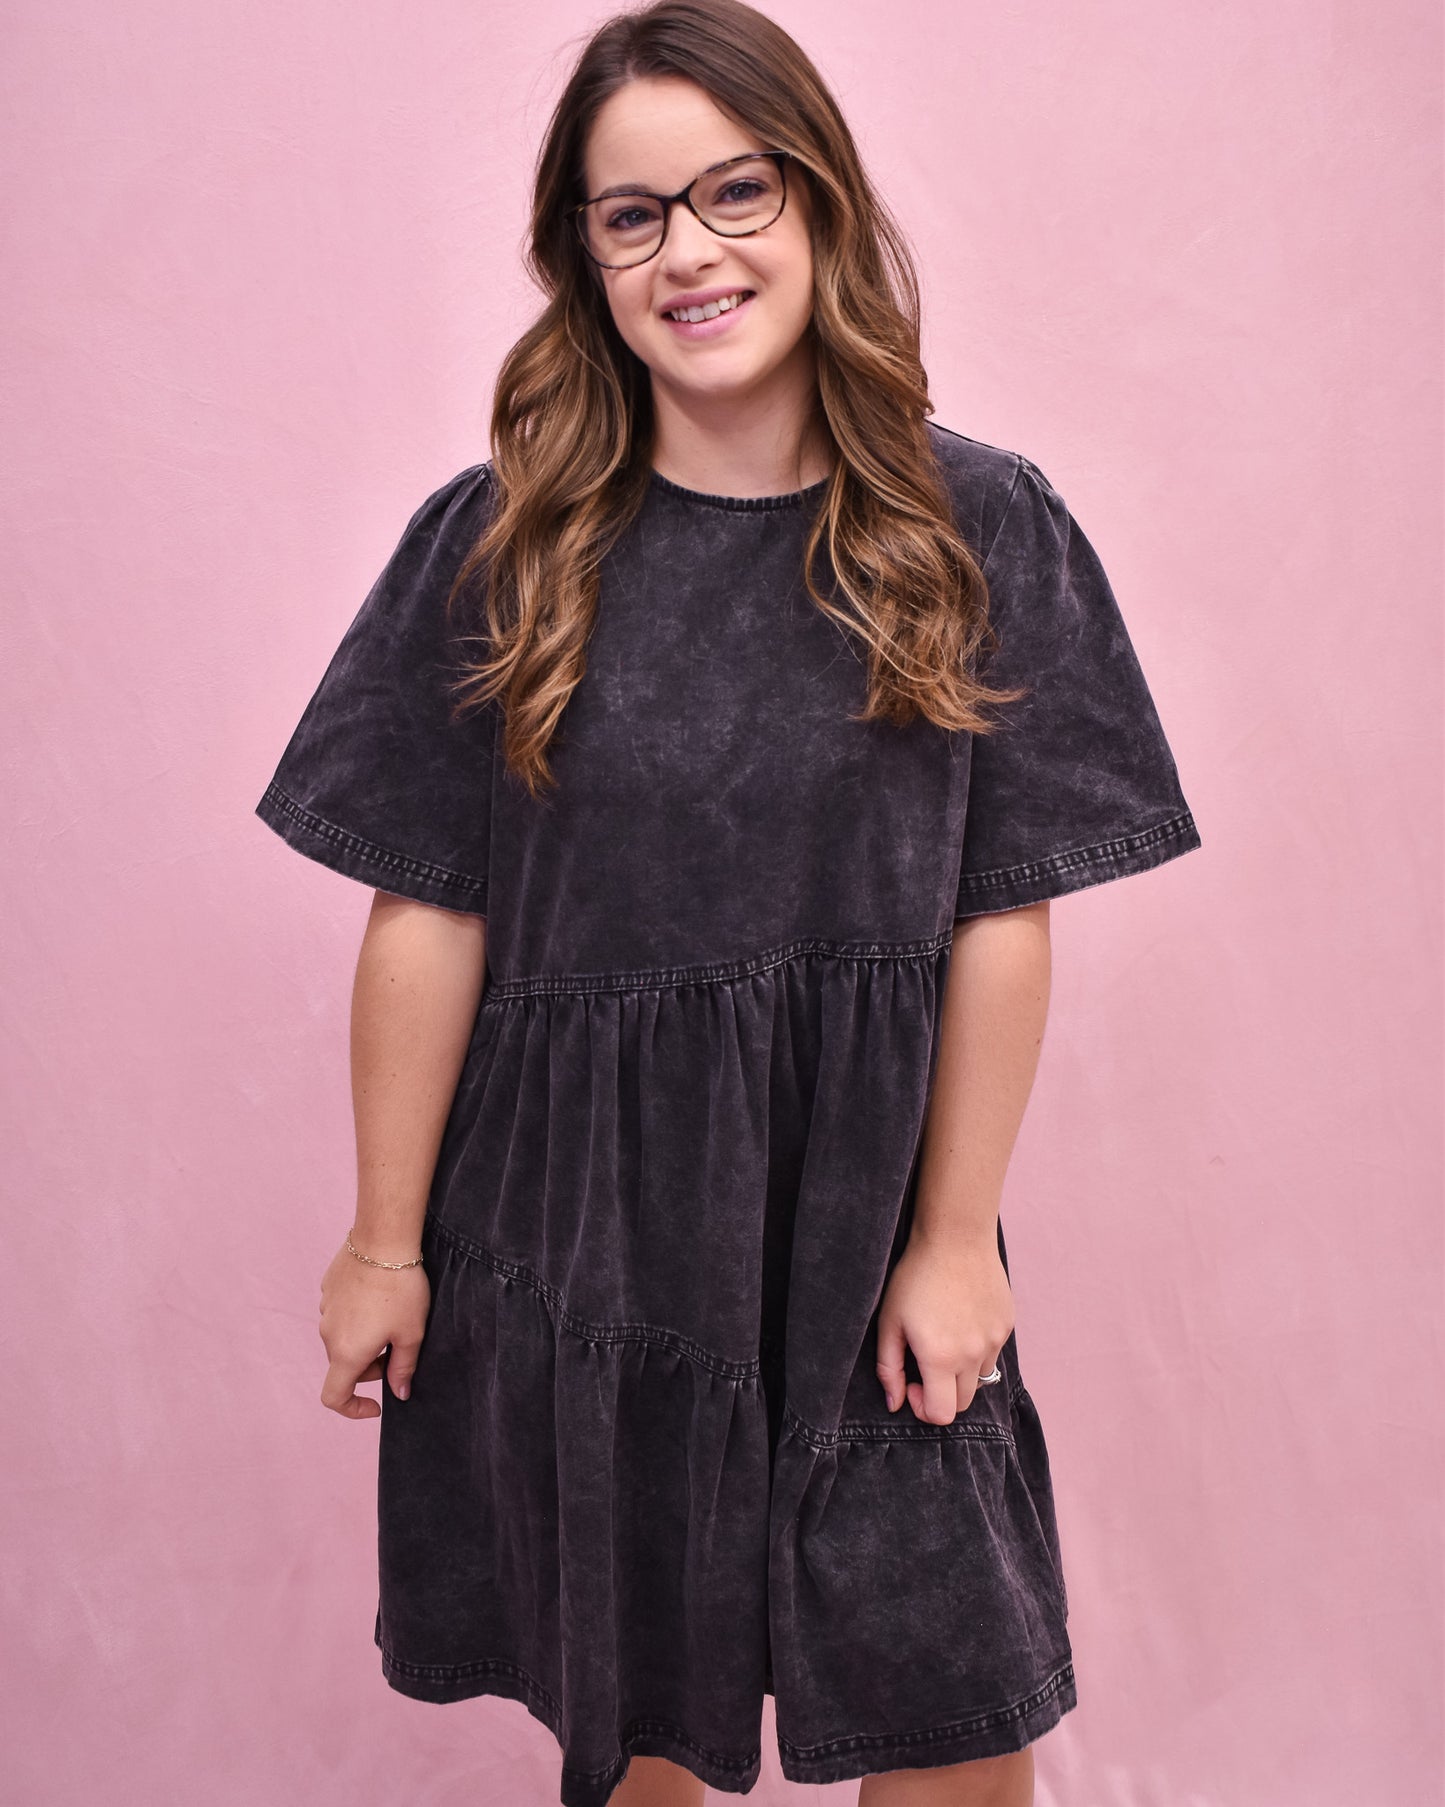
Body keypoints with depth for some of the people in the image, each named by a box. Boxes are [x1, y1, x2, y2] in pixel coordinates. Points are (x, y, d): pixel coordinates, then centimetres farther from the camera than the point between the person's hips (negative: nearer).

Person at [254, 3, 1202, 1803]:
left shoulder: (980, 532, -4)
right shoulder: (498, 545, -6)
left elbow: (1003, 914, -3)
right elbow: (428, 915, -5)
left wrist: (953, 1238, -3)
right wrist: (387, 1244, -1)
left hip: (865, 1220, 1)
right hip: (580, 1229, 0)